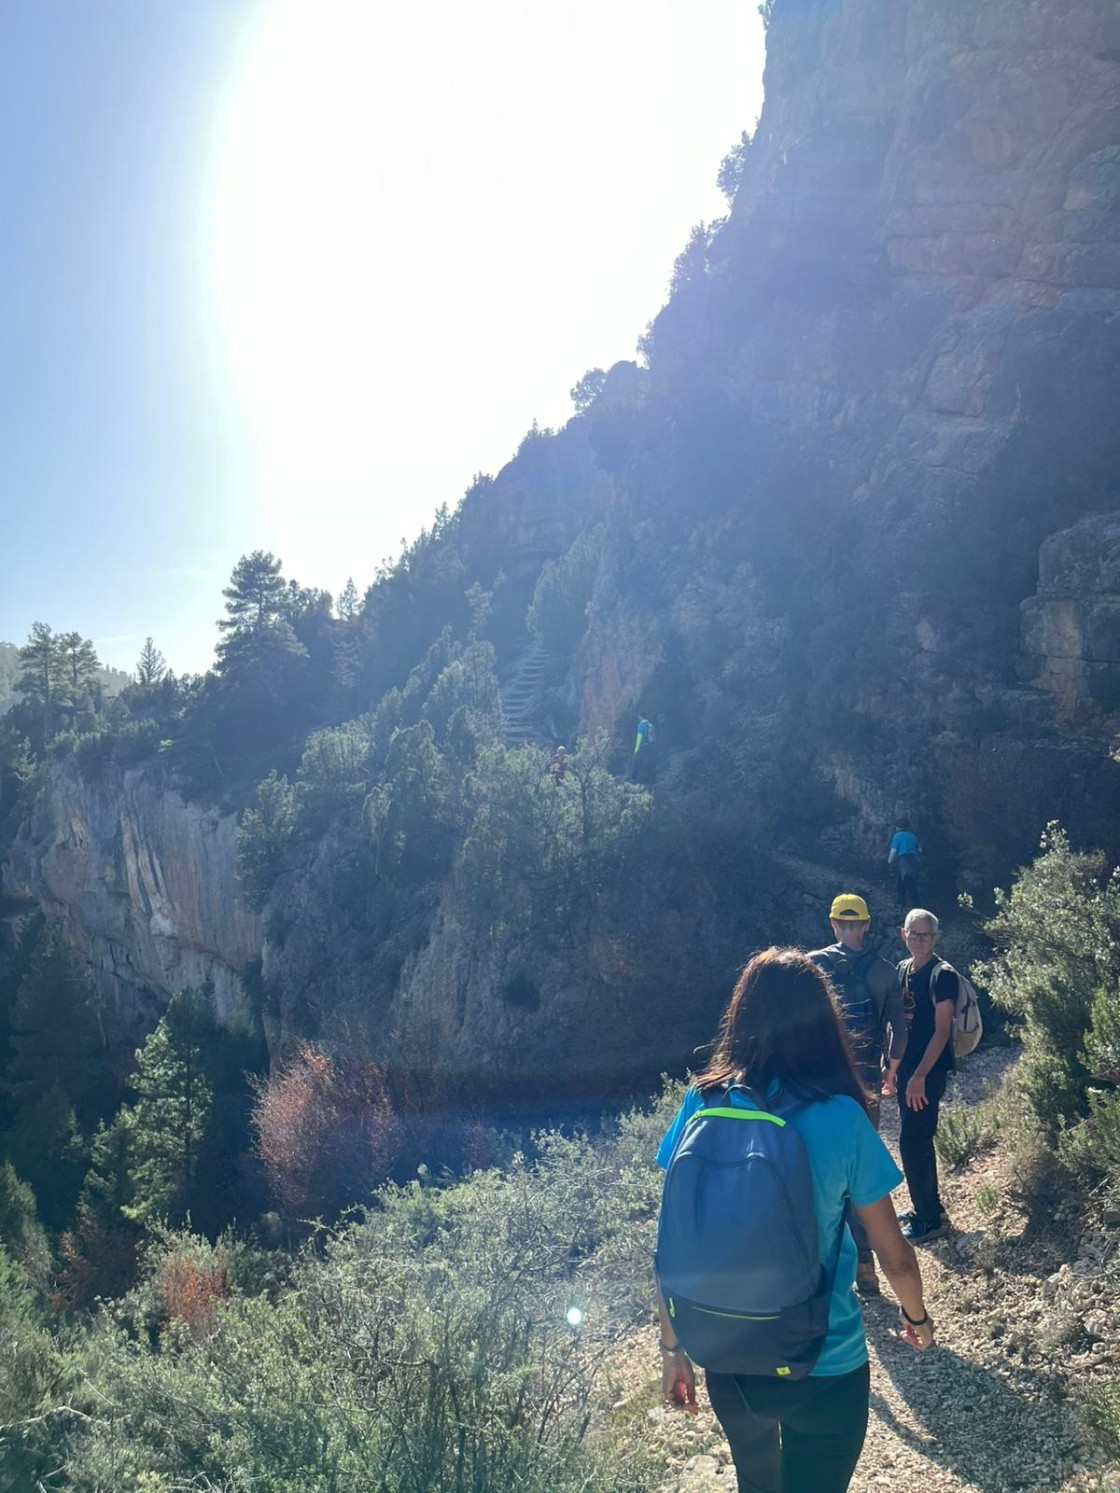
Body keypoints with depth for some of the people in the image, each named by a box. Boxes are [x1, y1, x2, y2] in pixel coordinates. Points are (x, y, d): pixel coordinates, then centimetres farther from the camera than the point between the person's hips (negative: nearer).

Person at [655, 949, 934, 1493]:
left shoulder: (702, 1106, -12)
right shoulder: (839, 1118, -19)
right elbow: (895, 1257, -8)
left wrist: (673, 1347, 7)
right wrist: (917, 1316, 13)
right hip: (824, 1368, -4)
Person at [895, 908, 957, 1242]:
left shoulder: (942, 975, -14)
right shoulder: (903, 969, 8)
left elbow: (942, 1031, -17)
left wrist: (920, 1076, -20)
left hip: (928, 1072, -8)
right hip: (906, 1067, 8)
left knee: (912, 1142, -5)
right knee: (917, 1140, 16)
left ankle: (930, 1218, 8)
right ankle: (928, 1207, 30)